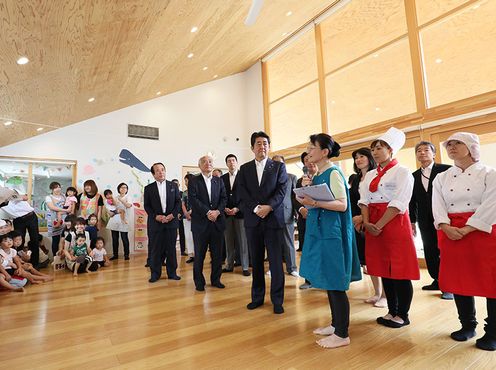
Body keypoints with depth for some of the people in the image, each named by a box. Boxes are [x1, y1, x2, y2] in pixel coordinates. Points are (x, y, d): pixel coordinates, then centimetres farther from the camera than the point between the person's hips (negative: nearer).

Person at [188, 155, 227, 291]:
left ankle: (216, 279, 23)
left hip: (217, 221, 3)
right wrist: (208, 212, -16)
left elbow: (224, 198, 5)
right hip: (200, 222, -3)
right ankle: (199, 282, 18)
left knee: (217, 253, 9)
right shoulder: (194, 181, 3)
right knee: (199, 254, 5)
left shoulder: (219, 181, 13)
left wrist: (217, 211, -12)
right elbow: (193, 199, -9)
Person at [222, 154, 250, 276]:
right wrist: (224, 208, -5)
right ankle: (229, 265, 16)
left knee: (243, 241, 0)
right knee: (229, 241, 6)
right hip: (227, 213, 3)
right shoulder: (222, 178, 12)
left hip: (240, 212, -3)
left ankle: (245, 267, 7)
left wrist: (237, 208, -11)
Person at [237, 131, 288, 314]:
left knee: (276, 261, 1)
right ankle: (257, 297, 23)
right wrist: (256, 208, -12)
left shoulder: (279, 166, 7)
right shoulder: (244, 168, 11)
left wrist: (268, 206, -16)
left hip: (273, 218, -2)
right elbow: (242, 194, 1)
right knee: (256, 260, 10)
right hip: (252, 219, 2)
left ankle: (277, 300, 14)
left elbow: (282, 190, -3)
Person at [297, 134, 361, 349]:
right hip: (319, 231, 9)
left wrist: (315, 202, -27)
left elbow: (342, 204, -18)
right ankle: (336, 324, 30)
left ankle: (342, 334, 13)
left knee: (335, 283, -1)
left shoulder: (333, 173, -12)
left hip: (331, 233, -9)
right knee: (328, 281, 16)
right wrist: (306, 189, 0)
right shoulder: (318, 174, 12)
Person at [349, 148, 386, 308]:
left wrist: (364, 217, -17)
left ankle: (385, 295, 12)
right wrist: (355, 220, -2)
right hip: (358, 224, 6)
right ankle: (377, 293, 22)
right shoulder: (355, 179, 13)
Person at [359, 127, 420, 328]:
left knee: (399, 272, 2)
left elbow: (398, 203, -13)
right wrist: (366, 222, -9)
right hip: (373, 226, 6)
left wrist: (379, 225, -17)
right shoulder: (370, 175, 15)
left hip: (395, 223, -6)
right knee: (384, 270, 12)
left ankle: (402, 315, 17)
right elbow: (364, 200, 7)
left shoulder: (402, 172, -4)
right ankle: (391, 311, 25)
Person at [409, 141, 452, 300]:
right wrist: (412, 221, 9)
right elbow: (413, 201, 10)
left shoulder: (446, 170, -4)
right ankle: (438, 281, 26)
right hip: (425, 221, 4)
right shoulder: (414, 176, 9)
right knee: (430, 253, 11)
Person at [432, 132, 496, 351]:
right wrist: (446, 227, -15)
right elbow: (437, 205, 1)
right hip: (451, 233, 4)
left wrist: (466, 229, -18)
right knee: (459, 281, 10)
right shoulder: (442, 178, 10)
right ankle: (467, 325, 28)